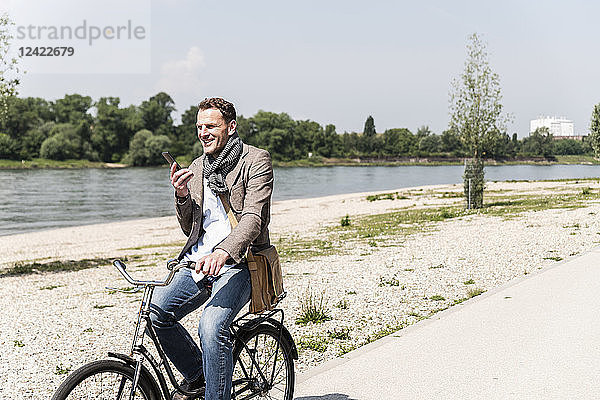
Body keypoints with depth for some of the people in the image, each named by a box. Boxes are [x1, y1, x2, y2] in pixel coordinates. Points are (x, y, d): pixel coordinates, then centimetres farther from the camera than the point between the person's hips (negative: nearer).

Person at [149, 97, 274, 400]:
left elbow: (253, 219, -18)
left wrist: (223, 252, -36)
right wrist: (182, 196, -2)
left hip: (239, 262, -6)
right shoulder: (196, 168, 15)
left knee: (211, 326, -29)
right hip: (199, 261, 6)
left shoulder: (256, 161, -4)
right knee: (156, 311, -14)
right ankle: (196, 375, 9)